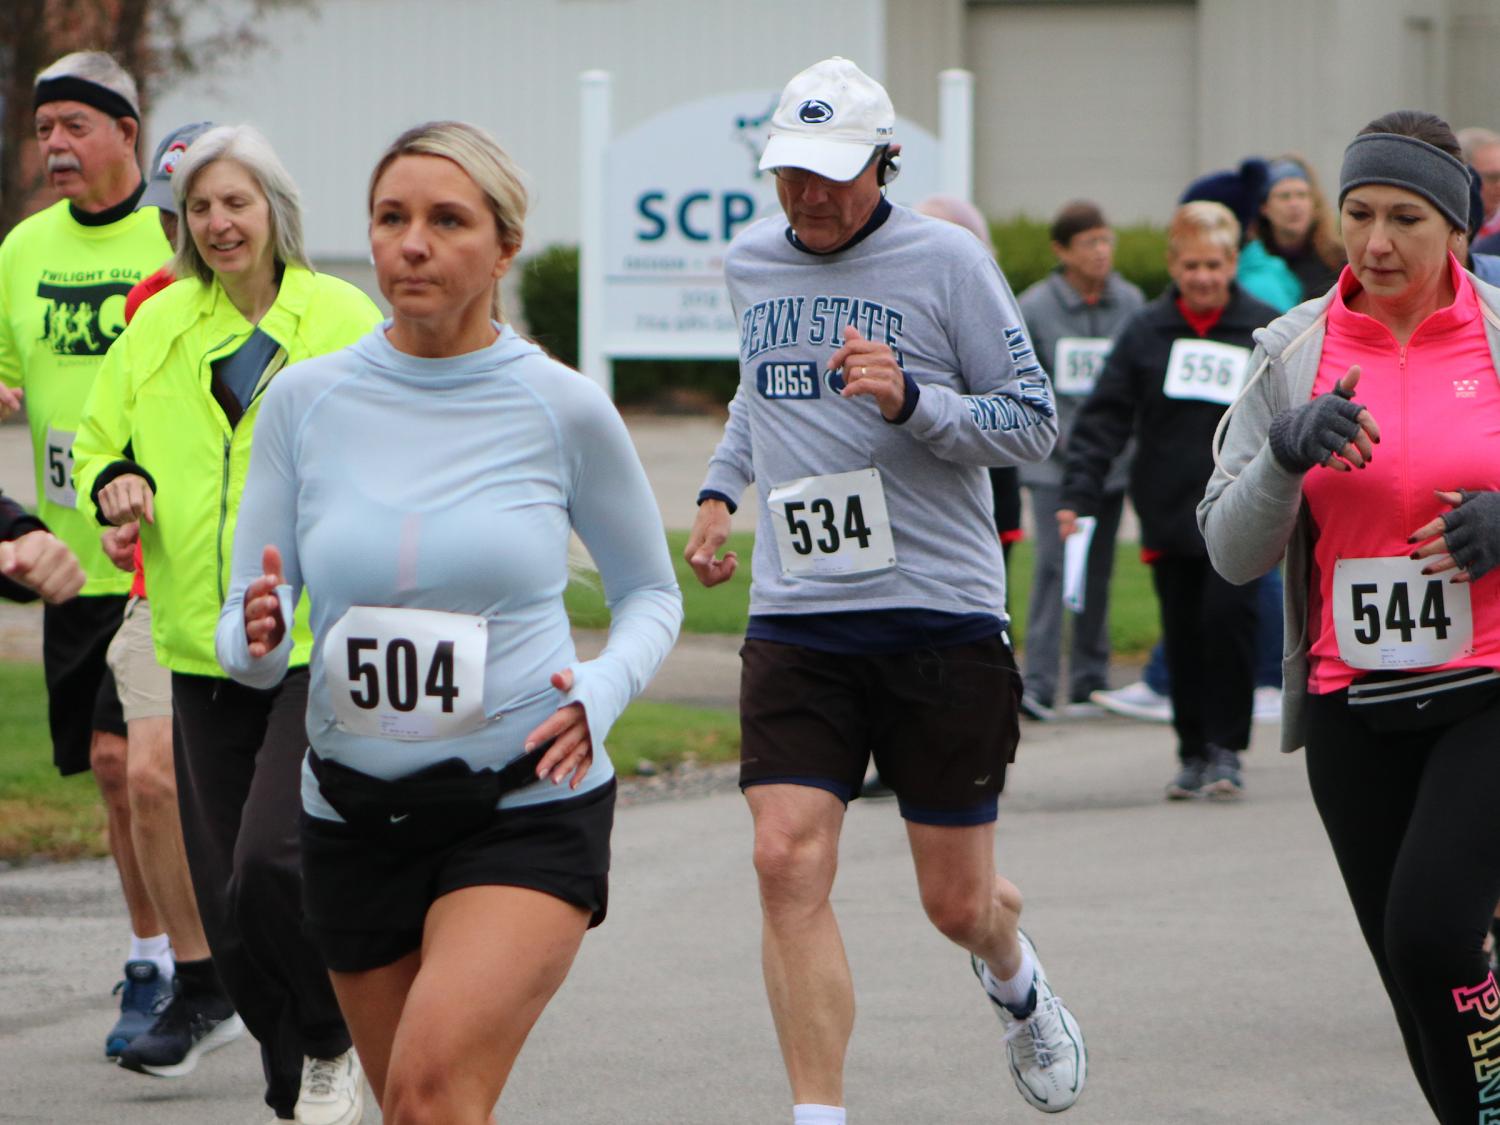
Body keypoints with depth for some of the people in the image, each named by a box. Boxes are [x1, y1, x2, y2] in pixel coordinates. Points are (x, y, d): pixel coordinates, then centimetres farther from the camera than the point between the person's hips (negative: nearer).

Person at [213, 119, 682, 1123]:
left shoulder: (563, 410, -5)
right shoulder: (306, 401, 0)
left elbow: (652, 593, 10)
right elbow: (248, 638, 4)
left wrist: (602, 693, -10)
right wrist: (257, 636, -20)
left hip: (530, 805, -4)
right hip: (357, 816, 4)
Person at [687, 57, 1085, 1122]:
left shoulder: (946, 260, -5)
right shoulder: (751, 263, 10)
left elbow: (1036, 420, -3)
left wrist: (912, 401, -19)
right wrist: (721, 488, 18)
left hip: (941, 612, -3)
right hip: (797, 622, 3)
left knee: (958, 902, 6)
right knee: (789, 862, -16)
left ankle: (1018, 982, 43)